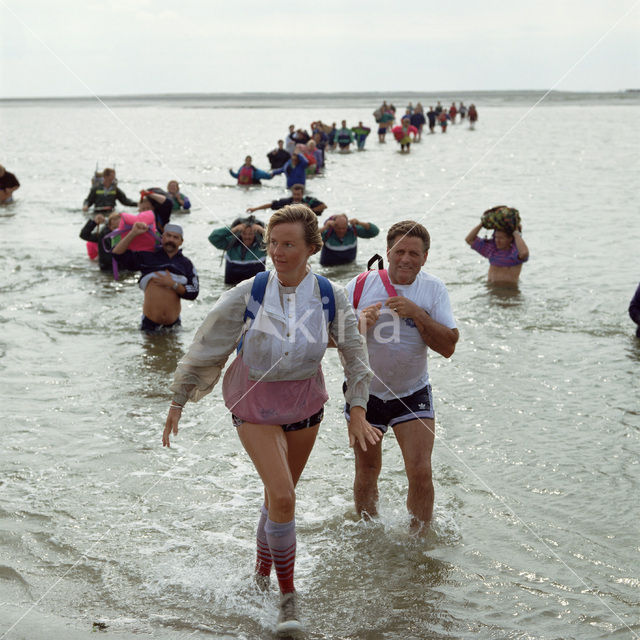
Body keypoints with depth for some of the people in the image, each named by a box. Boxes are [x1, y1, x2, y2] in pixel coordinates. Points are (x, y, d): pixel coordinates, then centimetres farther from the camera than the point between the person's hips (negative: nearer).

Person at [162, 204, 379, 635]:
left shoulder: (331, 296, -13)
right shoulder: (248, 294, -19)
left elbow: (355, 355, -1)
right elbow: (205, 348, -10)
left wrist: (358, 413, -6)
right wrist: (178, 403, -5)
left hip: (305, 403, 3)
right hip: (255, 404, -3)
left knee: (280, 494, 16)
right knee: (283, 498, -15)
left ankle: (263, 569, 43)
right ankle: (288, 596, 2)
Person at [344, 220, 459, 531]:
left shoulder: (433, 289, -6)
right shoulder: (361, 285, -8)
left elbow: (448, 347, -13)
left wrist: (417, 313, -24)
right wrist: (358, 324, -27)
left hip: (412, 393, 0)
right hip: (365, 391, 0)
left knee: (421, 473, -8)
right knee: (367, 472, 12)